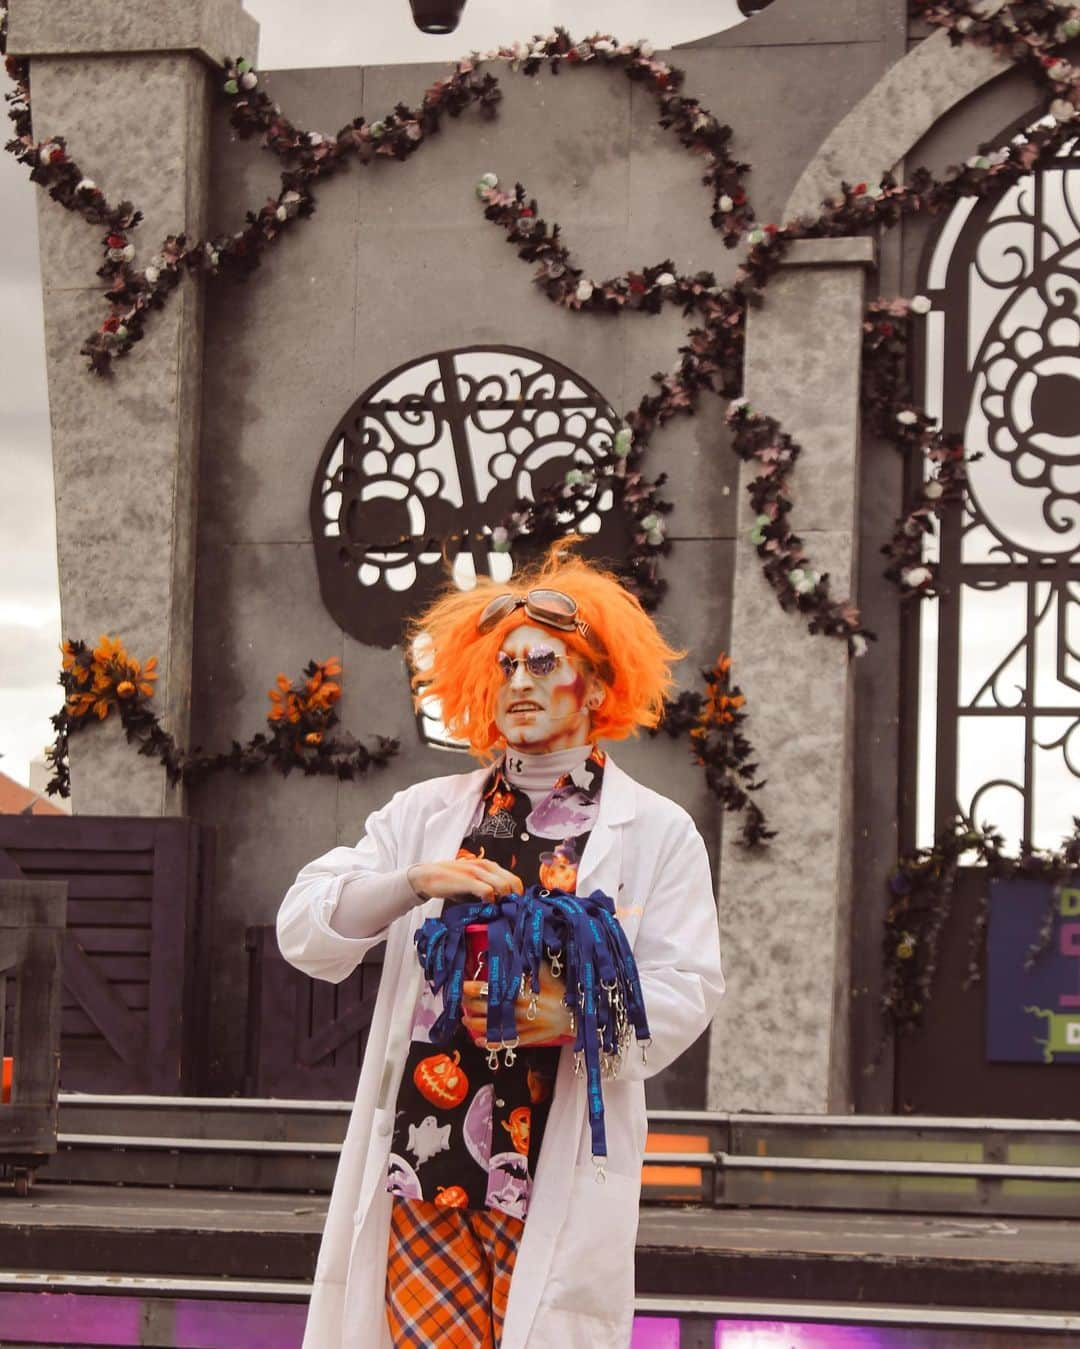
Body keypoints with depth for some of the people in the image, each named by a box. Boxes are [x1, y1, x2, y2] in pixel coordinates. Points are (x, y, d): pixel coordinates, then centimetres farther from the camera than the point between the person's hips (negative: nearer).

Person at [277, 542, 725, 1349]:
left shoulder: (656, 831, 8)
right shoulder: (427, 813, 14)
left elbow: (687, 989, -2)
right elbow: (303, 933, 5)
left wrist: (574, 1017, -20)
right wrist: (412, 882, -13)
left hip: (559, 1181, -2)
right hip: (422, 1160, 2)